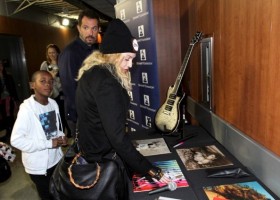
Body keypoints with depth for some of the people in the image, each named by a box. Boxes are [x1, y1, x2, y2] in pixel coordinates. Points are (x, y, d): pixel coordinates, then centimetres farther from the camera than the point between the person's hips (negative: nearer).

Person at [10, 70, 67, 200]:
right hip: (38, 165, -5)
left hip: (56, 159, 6)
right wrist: (49, 143, -24)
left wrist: (61, 136, -9)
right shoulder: (27, 109, -21)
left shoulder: (53, 104, -2)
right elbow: (16, 140, -23)